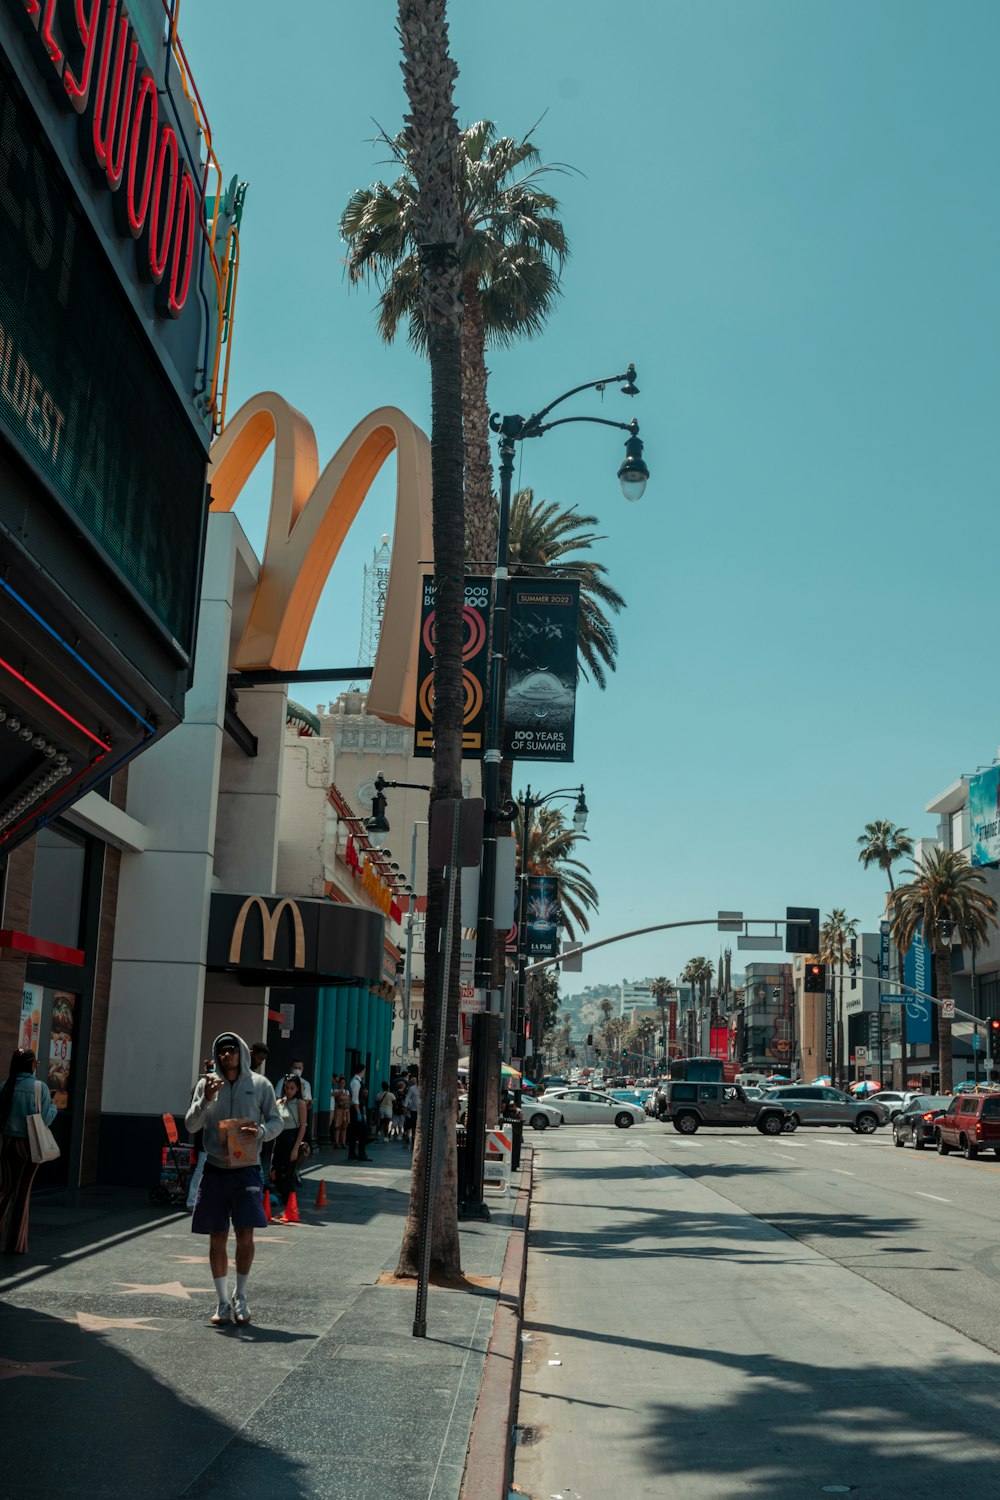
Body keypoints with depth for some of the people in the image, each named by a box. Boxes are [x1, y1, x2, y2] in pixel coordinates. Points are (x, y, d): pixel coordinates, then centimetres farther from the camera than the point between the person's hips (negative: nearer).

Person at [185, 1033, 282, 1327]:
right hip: (215, 1170, 1)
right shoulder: (206, 1084, 4)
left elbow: (276, 1121, 6)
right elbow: (191, 1124, 0)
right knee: (217, 1238, 5)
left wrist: (261, 1131, -16)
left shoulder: (259, 1084, 1)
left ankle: (240, 1296, 15)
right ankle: (223, 1302, 18)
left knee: (245, 1235, -7)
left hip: (246, 1169, -1)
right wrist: (206, 1099, -16)